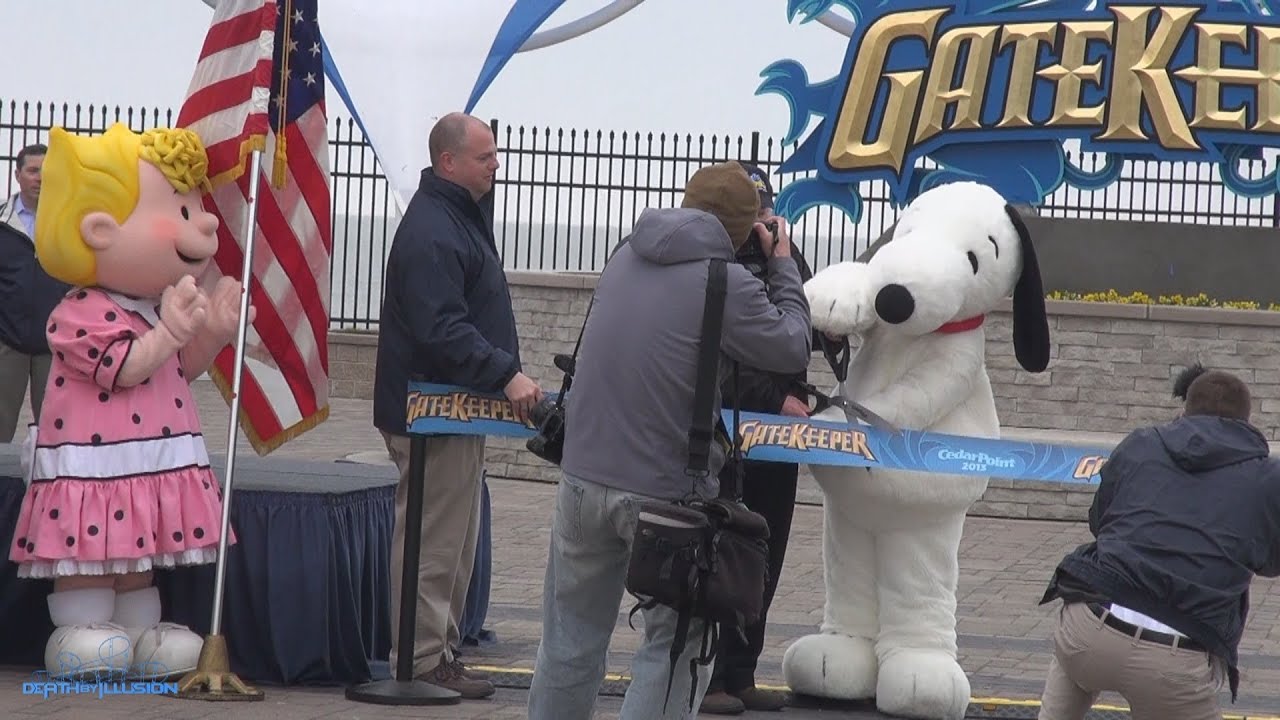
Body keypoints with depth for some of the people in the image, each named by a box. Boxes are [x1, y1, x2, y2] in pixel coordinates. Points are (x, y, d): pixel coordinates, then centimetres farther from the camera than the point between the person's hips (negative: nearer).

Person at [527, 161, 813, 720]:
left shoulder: (626, 257, 6)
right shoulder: (728, 286, -14)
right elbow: (793, 348, -2)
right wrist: (784, 268, 11)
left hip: (584, 479, 6)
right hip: (664, 491, -6)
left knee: (572, 639, 17)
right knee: (676, 645, 6)